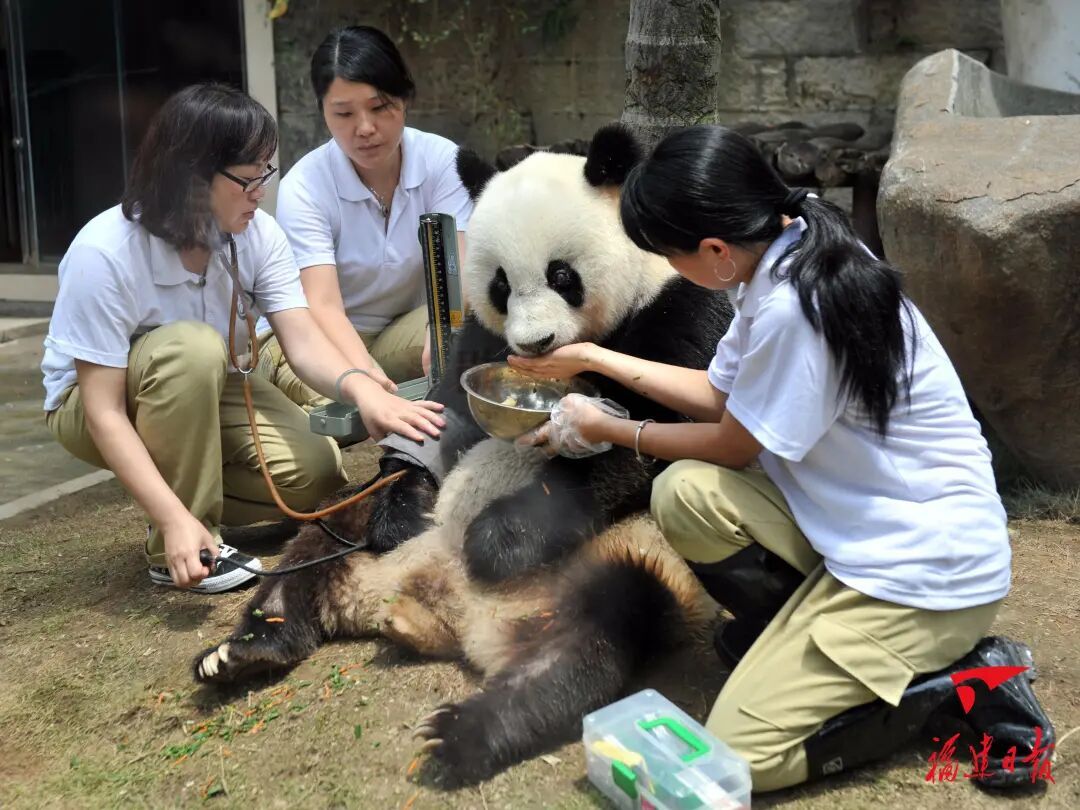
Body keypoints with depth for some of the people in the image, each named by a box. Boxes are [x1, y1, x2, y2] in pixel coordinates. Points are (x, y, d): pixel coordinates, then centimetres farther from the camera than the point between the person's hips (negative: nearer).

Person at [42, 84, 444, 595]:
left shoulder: (257, 234, -17)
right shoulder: (104, 254, -30)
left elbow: (303, 342, -25)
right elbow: (104, 410, -31)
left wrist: (362, 390, -47)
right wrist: (175, 520, -40)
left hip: (204, 392, 4)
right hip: (91, 403, -4)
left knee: (314, 468, -20)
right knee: (192, 347, -37)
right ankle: (172, 550, -21)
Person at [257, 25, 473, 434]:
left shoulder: (441, 159, -11)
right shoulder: (303, 186, -18)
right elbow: (323, 306, -29)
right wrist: (365, 376, -51)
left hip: (406, 330, 2)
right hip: (326, 338, -2)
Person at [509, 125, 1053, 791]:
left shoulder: (794, 308, -28)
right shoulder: (790, 255, 0)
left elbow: (731, 447, -12)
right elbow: (718, 394, 11)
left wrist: (608, 430, 2)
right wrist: (593, 358, 15)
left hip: (926, 566, -9)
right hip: (868, 529, 9)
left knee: (738, 754, -8)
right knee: (684, 494, -9)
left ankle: (958, 679, 2)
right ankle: (799, 635, 9)